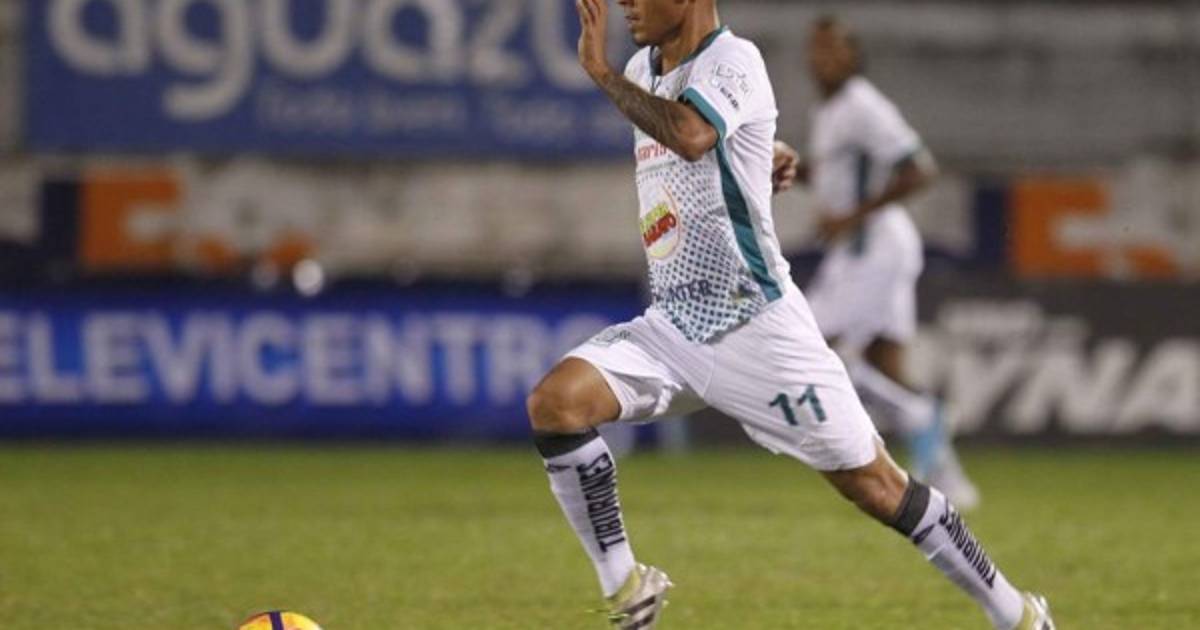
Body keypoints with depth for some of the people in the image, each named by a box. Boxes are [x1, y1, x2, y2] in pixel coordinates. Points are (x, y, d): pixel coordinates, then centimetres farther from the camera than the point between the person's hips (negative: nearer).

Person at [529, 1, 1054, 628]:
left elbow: (688, 136, -36)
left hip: (758, 328, -7)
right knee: (553, 402, -18)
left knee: (876, 487, -2)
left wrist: (601, 70, -29)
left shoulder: (733, 61, -14)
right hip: (671, 326, 7)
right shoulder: (643, 69, 10)